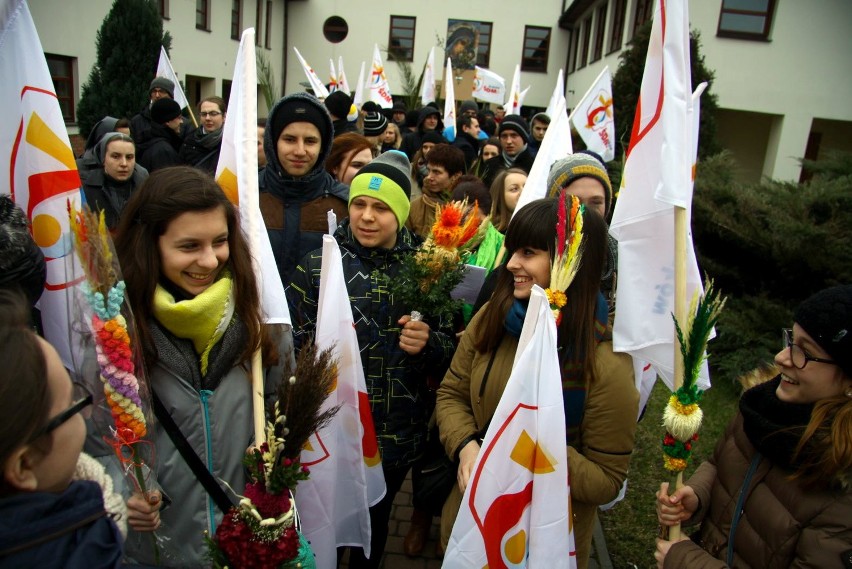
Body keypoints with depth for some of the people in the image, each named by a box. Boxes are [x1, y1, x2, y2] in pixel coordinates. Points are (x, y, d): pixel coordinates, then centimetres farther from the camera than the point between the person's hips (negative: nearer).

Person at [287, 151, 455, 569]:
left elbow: (451, 354, 3)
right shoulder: (318, 264, -6)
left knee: (375, 527, 23)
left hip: (397, 436, 2)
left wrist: (428, 344, -17)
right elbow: (289, 344, -5)